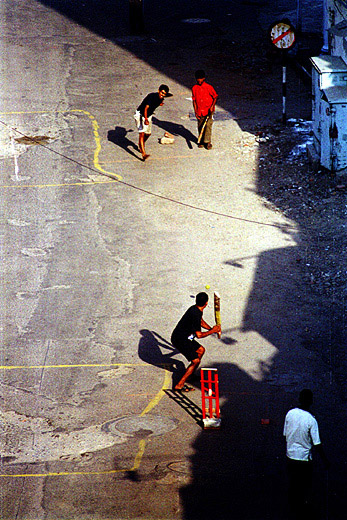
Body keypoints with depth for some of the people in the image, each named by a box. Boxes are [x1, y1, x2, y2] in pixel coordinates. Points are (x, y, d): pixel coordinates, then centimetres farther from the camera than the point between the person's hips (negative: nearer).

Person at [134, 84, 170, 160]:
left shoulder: (161, 98, -8)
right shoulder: (152, 96, -31)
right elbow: (146, 108, -39)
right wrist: (146, 119, -51)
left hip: (148, 115, 8)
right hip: (140, 114, -8)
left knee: (148, 133, 17)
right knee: (142, 133, -19)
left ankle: (140, 145, 48)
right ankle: (143, 154, -27)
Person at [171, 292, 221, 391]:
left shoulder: (195, 309, 5)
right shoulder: (196, 314, -26)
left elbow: (201, 321, 27)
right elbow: (199, 335, -24)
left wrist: (212, 329, 13)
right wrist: (212, 331, -12)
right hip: (180, 340, -10)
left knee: (201, 350, 24)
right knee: (196, 361, -10)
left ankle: (190, 375, 32)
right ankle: (180, 385, -12)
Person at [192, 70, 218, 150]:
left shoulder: (209, 87, -8)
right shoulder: (194, 88, 0)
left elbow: (215, 97, -1)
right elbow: (194, 101, 5)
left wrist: (212, 106, -14)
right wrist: (196, 112, 0)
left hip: (208, 111, -3)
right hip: (199, 111, 3)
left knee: (208, 125, -9)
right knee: (200, 127, 8)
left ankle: (207, 142, -3)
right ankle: (201, 141, 22)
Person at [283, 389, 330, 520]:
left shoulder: (290, 414, -7)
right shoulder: (311, 420, -21)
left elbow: (285, 435, 5)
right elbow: (317, 444, -17)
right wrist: (325, 460, -6)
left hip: (290, 455, 5)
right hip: (304, 458, -5)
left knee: (292, 484, 18)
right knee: (305, 486, 11)